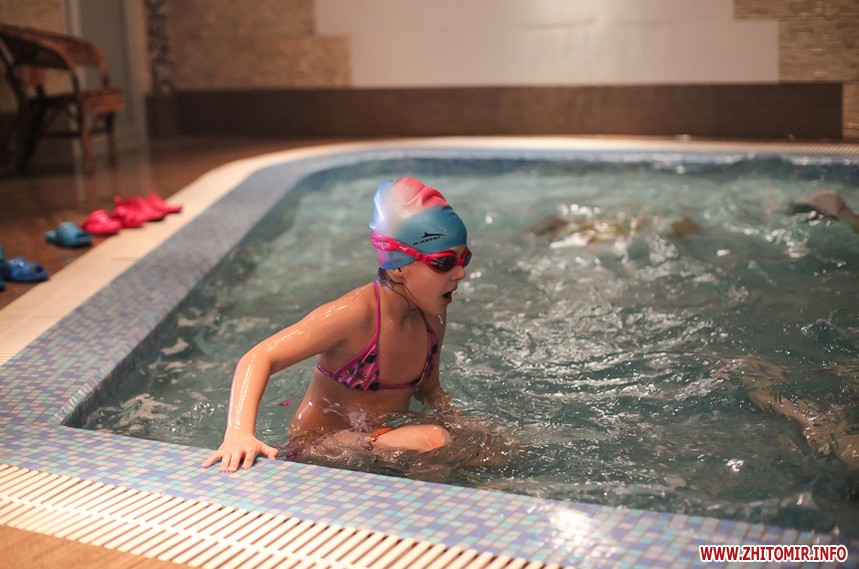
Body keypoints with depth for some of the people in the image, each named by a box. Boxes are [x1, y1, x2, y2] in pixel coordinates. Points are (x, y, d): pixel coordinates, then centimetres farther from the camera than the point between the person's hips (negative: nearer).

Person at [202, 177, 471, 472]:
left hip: (388, 435, 8)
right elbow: (260, 358, -33)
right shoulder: (355, 314, -26)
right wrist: (239, 433, -49)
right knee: (431, 440, -32)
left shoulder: (433, 314, -4)